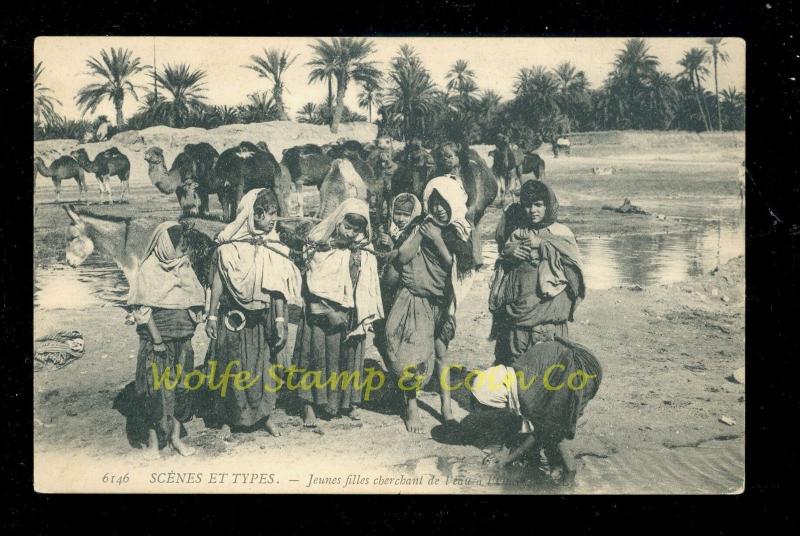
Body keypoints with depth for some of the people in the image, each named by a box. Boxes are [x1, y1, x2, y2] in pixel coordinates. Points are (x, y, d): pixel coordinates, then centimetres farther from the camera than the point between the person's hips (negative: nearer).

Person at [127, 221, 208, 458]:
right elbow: (143, 309, -11)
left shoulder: (185, 266, 8)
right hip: (157, 338, -5)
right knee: (156, 389, -3)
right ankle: (153, 440, 7)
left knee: (180, 387, 7)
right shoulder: (149, 268, -7)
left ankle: (175, 437, 17)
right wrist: (157, 340, -16)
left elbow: (195, 301, 12)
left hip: (182, 339, 5)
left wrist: (189, 329, 0)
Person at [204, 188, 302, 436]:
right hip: (234, 318, -3)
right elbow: (218, 281, -5)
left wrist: (280, 319, -1)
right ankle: (228, 419, 20)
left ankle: (264, 415, 22)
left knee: (264, 367, 8)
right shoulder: (230, 245, -9)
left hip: (263, 318, 3)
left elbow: (278, 286, 2)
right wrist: (212, 316, -6)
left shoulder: (273, 247, 1)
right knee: (232, 369, 6)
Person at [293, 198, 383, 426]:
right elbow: (312, 287, -8)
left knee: (350, 358, 9)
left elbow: (370, 290, 8)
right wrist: (328, 312, -14)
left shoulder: (365, 256, 5)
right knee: (318, 358, -1)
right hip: (321, 317, -3)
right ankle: (310, 405, 5)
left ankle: (350, 402, 22)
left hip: (351, 319, 3)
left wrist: (364, 319, 2)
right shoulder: (320, 251, -5)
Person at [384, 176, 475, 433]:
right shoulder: (419, 226, -6)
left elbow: (453, 266, 0)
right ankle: (411, 408, 6)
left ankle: (446, 405, 16)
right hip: (414, 298, -3)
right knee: (412, 355, -5)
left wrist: (438, 240, -7)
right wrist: (419, 233, -11)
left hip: (440, 301, 3)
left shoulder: (458, 232, 5)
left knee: (441, 351, 8)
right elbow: (403, 257, -13)